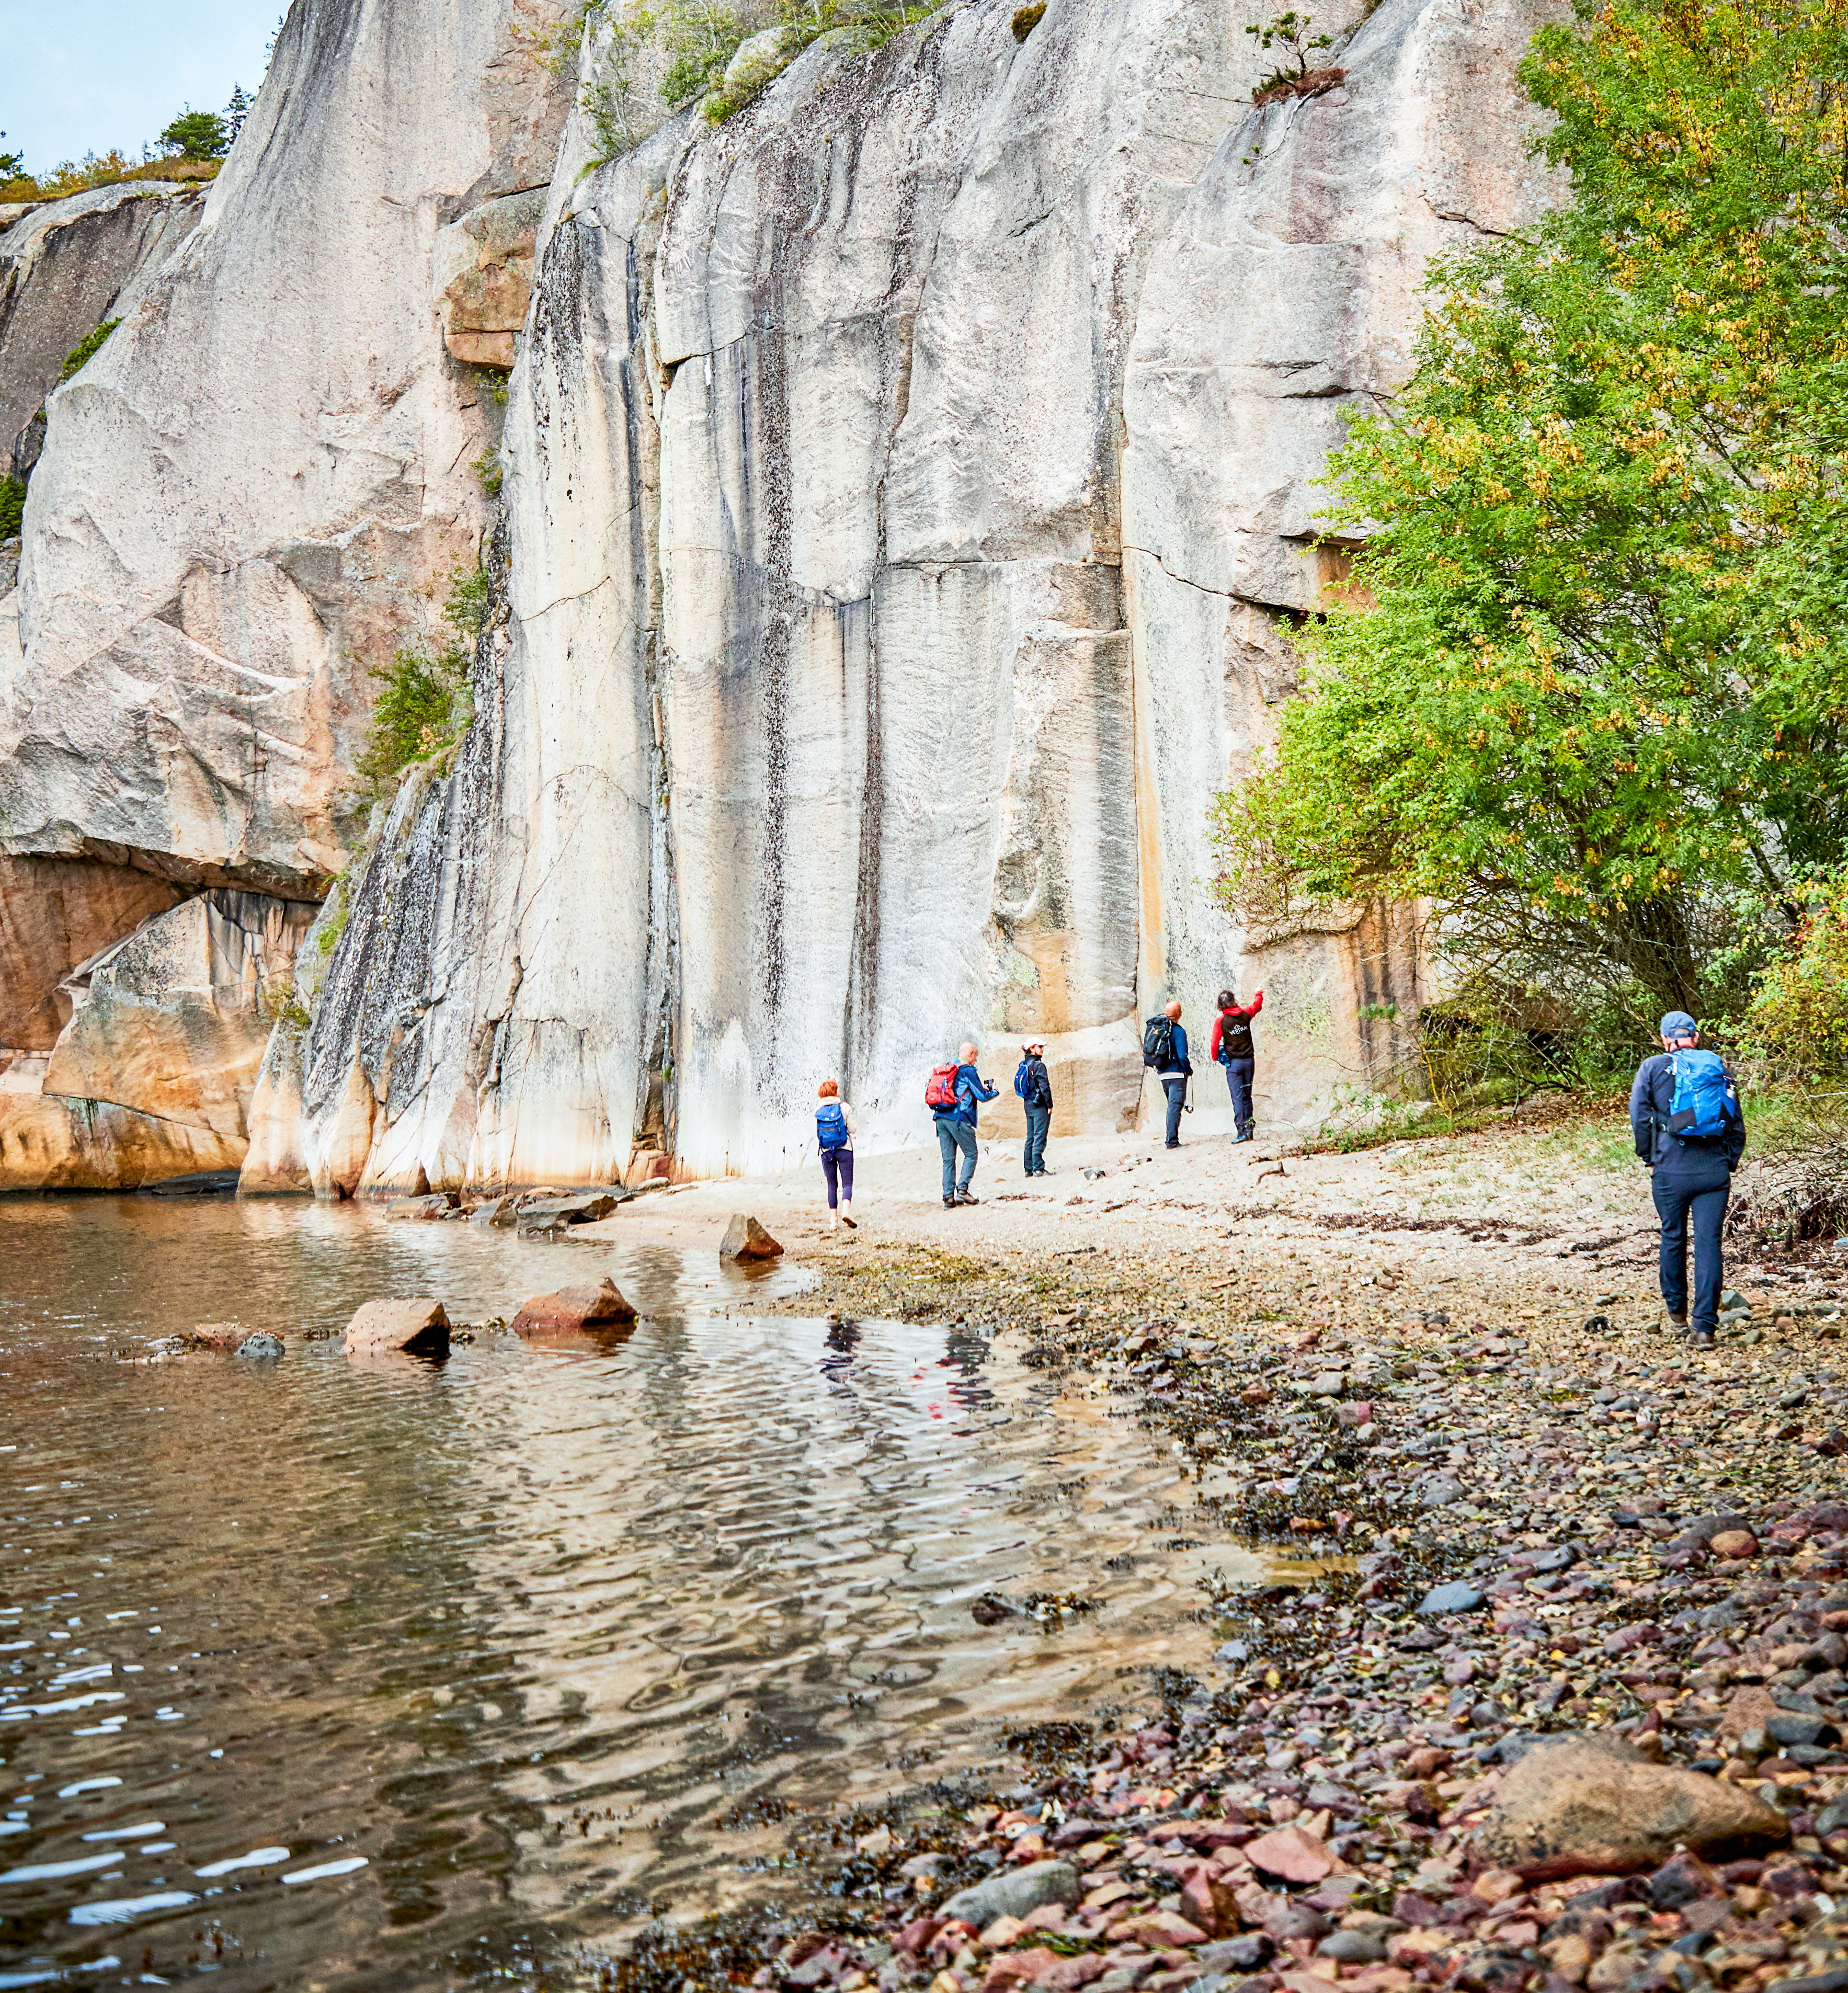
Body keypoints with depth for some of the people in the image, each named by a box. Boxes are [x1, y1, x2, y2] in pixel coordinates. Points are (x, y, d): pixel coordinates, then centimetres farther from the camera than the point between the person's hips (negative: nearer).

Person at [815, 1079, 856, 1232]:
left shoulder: (818, 1111, 2)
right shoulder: (844, 1107, -6)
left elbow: (816, 1135, 8)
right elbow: (852, 1130, -3)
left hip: (826, 1152, 3)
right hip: (844, 1150, -3)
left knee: (832, 1185, 9)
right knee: (847, 1183, 0)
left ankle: (833, 1220, 4)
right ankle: (846, 1211, -23)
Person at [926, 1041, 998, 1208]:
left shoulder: (944, 1070, 17)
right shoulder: (968, 1071, -6)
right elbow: (982, 1096, -5)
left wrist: (981, 1087, 27)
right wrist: (995, 1091, 16)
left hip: (941, 1118, 7)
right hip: (959, 1119, -7)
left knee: (948, 1159, 7)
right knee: (971, 1155, 5)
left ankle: (948, 1197, 3)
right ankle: (962, 1190, -7)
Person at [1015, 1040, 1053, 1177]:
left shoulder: (1024, 1065, 10)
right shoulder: (1039, 1065, -14)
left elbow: (1020, 1086, 16)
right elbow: (1045, 1087, -15)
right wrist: (1050, 1105, -10)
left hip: (1028, 1104, 8)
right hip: (1039, 1105, -8)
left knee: (1031, 1137, 11)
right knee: (1040, 1137, -5)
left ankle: (1029, 1168, 12)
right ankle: (1038, 1168, -5)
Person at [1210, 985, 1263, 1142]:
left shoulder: (1220, 1020, -10)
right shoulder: (1245, 1014, 1)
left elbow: (1215, 1044, -10)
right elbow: (1257, 1005, 23)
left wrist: (1215, 1057, 10)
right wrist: (1259, 994, 44)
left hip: (1233, 1063, -4)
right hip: (1249, 1060, 4)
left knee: (1237, 1096, -5)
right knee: (1247, 1095, 14)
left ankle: (1242, 1131, -10)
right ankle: (1249, 1128, 16)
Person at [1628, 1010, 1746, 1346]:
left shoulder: (1654, 1067, 3)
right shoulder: (1720, 1071, 11)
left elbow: (1639, 1115, -4)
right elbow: (1737, 1126, 11)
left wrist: (1648, 1158, 6)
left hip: (1671, 1171, -1)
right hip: (1715, 1172, 1)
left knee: (1673, 1239, 16)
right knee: (1708, 1244, 0)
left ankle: (1676, 1313, 29)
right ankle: (1704, 1326, -4)